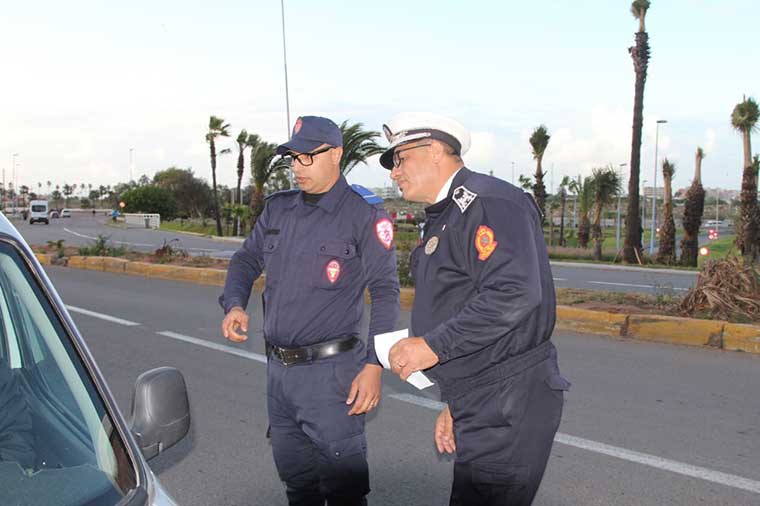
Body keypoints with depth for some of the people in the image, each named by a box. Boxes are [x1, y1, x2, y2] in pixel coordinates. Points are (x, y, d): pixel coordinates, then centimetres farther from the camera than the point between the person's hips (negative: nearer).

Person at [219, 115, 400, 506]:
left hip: (330, 371, -6)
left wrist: (373, 365, -17)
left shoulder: (364, 214, -9)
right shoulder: (278, 208, 8)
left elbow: (385, 293, -11)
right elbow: (246, 260, 16)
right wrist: (234, 305, -4)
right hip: (278, 369, 6)